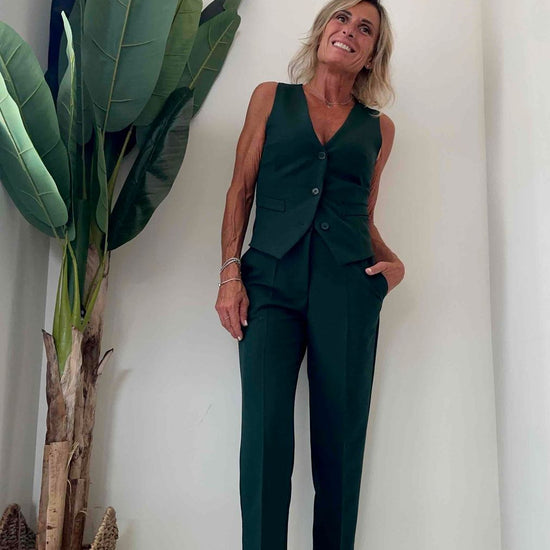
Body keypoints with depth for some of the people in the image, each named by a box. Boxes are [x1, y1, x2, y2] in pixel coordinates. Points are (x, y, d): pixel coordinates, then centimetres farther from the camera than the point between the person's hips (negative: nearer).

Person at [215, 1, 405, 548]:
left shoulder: (378, 127, 17)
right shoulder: (271, 97, 15)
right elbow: (241, 189, 9)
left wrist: (393, 261, 1)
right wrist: (230, 272, -1)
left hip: (348, 283, 1)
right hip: (271, 278, -1)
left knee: (339, 436, 1)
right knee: (266, 429, -11)